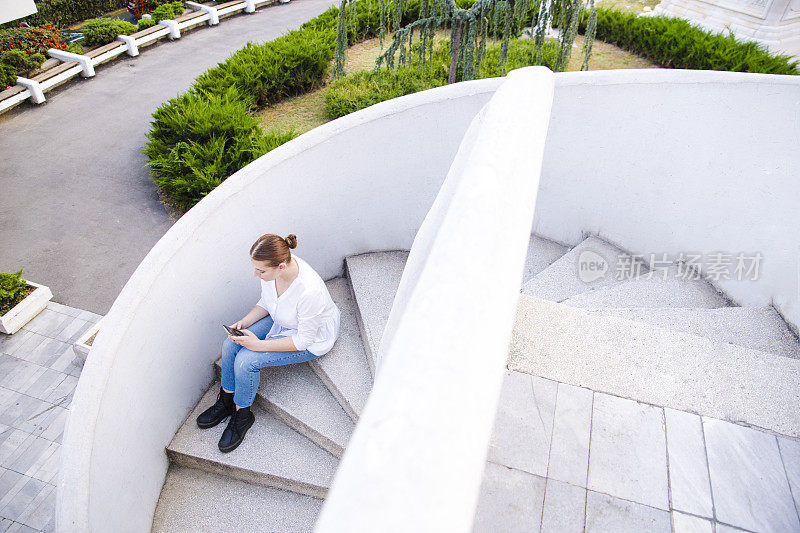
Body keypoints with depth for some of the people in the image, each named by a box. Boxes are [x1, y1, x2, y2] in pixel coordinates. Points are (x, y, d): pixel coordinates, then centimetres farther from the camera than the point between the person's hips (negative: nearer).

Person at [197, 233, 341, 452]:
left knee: (246, 360, -19)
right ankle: (226, 403, 18)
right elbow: (265, 303, 4)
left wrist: (260, 345, -23)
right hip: (281, 321, 7)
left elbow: (303, 340, -25)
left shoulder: (310, 291, -39)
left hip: (311, 339, -7)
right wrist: (243, 323, -12)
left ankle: (242, 416, 8)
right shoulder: (271, 270, -18)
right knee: (230, 345, -7)